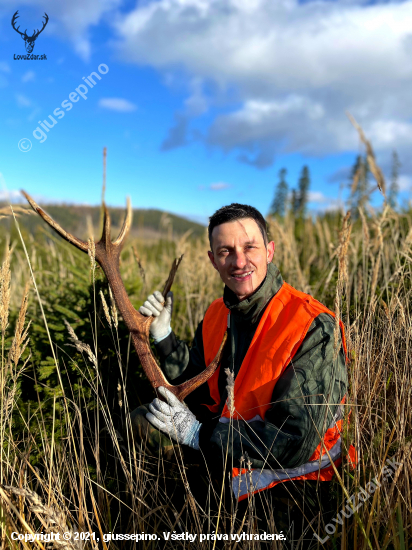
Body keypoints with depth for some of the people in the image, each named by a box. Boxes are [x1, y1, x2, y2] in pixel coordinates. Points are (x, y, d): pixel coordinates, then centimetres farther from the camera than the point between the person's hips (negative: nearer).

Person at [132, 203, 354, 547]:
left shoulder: (314, 328, -23)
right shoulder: (218, 314, -1)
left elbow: (296, 443, -26)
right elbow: (200, 392, 4)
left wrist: (199, 434, -25)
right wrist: (164, 336, -8)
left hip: (288, 482, -6)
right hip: (221, 454, 7)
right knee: (141, 419, 5)